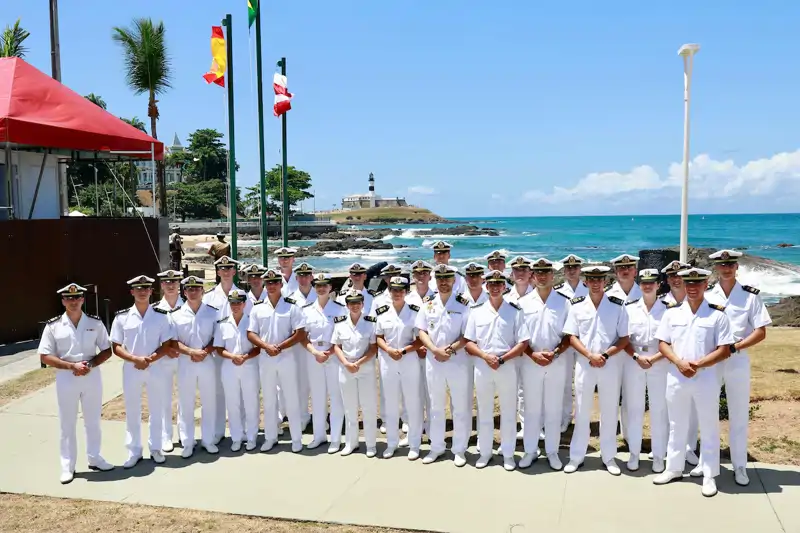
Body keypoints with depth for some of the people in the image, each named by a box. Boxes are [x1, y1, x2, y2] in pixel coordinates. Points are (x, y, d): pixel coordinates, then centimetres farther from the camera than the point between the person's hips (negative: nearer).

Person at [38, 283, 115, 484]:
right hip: (66, 379, -1)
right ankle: (67, 466, 18)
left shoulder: (95, 323, 0)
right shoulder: (53, 326, -5)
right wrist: (72, 366, -17)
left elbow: (107, 350, 3)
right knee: (67, 425, 8)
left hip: (92, 377, 2)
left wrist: (90, 364, -15)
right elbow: (45, 356, -7)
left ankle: (94, 458, 29)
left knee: (93, 421, 14)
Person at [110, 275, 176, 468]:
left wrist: (149, 359, -17)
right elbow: (116, 347, -2)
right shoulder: (122, 317, -4)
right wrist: (135, 359, -17)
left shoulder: (161, 316, -3)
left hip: (155, 368, 0)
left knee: (156, 410, 10)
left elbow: (167, 345, -2)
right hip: (131, 369, 0)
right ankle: (134, 451, 20)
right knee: (132, 411, 9)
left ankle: (155, 448, 25)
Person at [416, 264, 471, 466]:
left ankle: (459, 449, 15)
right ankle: (436, 447, 24)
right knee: (436, 406, 13)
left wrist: (451, 349, -19)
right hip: (433, 361, 3)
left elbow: (468, 334, -7)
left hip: (458, 361, -3)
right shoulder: (427, 304, 5)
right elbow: (421, 331, 4)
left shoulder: (463, 304, -4)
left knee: (460, 407, 4)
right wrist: (435, 350, -12)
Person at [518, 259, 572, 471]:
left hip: (556, 363, 0)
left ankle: (552, 451, 19)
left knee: (553, 409, 8)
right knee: (532, 409, 9)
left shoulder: (564, 302, 0)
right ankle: (530, 450, 19)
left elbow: (569, 335, 2)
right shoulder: (524, 303, 2)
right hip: (530, 362, 0)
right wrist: (533, 354, -12)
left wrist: (554, 353, -13)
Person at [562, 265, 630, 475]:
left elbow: (624, 339, -1)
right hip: (584, 364, 0)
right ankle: (576, 457, 17)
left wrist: (605, 355, -14)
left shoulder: (617, 305, -2)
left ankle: (609, 457, 21)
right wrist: (590, 355, -13)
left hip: (610, 365, 0)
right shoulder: (577, 305, 0)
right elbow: (572, 337, 0)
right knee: (582, 412, 8)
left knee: (609, 412, 8)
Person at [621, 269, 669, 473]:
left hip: (660, 363, -1)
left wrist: (654, 358, -15)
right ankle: (634, 453, 19)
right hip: (633, 362, 1)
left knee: (659, 410, 4)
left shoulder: (668, 309, 0)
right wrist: (637, 356, -13)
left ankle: (658, 455, 15)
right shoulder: (629, 308, 4)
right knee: (634, 409, 8)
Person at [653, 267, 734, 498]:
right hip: (676, 377, 3)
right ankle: (674, 469, 27)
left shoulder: (717, 314, -5)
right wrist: (679, 363, -14)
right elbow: (663, 343, 3)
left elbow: (724, 350, -7)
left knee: (708, 428, 7)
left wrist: (698, 364, -19)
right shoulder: (672, 312, 2)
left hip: (706, 378, -2)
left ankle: (709, 475, 18)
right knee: (676, 426, 14)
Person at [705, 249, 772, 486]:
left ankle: (739, 466, 18)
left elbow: (760, 332, -4)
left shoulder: (750, 296, -1)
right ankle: (706, 462, 22)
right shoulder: (705, 296, 3)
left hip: (738, 361, -1)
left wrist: (734, 346, -17)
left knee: (739, 415, 7)